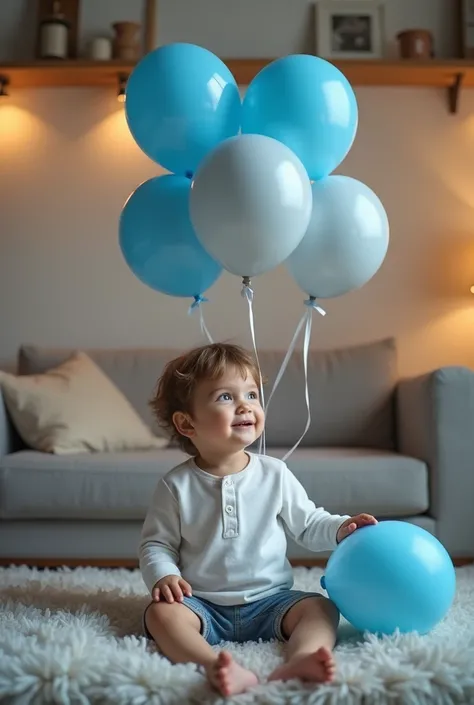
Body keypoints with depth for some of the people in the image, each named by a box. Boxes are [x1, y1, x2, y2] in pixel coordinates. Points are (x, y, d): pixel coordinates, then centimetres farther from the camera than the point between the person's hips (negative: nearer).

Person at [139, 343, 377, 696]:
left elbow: (308, 524, 8)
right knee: (161, 613, -27)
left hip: (269, 599, 2)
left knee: (321, 608, -20)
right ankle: (217, 667, -50)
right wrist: (163, 575, -18)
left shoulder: (274, 473, -1)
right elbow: (156, 543, 2)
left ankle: (298, 661, -47)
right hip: (204, 604, -1)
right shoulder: (177, 485, -5)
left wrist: (340, 528, -10)